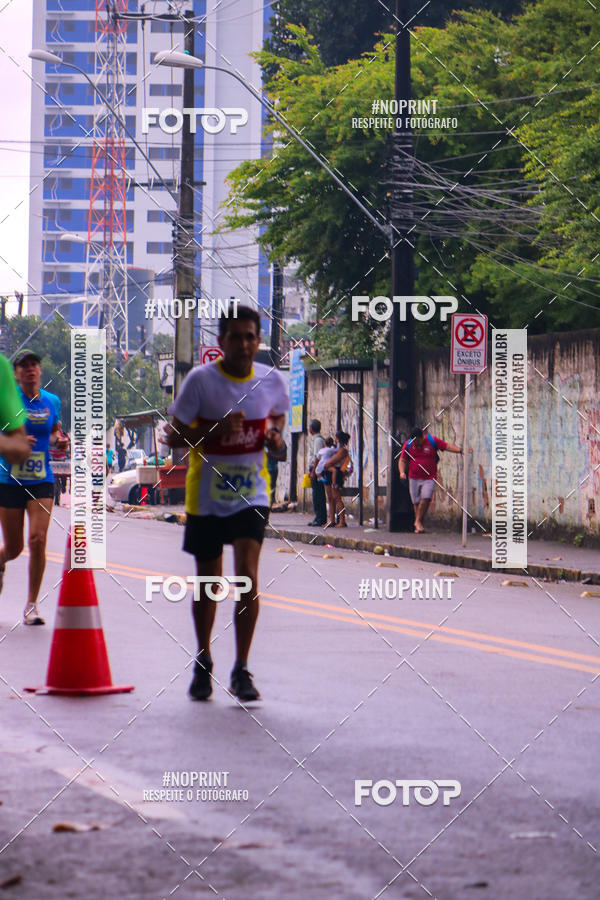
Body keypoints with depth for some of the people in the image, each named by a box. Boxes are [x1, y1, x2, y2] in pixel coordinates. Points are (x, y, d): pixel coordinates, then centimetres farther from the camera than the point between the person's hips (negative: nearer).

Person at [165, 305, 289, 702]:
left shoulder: (272, 380, -2)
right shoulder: (201, 380, -10)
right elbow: (173, 435, -9)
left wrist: (275, 434, -4)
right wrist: (215, 431, -25)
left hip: (251, 494, 1)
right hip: (206, 495, -1)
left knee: (247, 577, -15)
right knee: (208, 583, 10)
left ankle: (242, 671, -7)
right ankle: (203, 664, 32)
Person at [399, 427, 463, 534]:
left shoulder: (432, 441, -3)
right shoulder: (408, 444, 1)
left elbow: (447, 446, -1)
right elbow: (402, 460, 8)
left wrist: (460, 450, -15)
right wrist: (402, 472, -9)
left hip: (429, 478, -2)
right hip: (414, 478, 2)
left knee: (426, 498, -20)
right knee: (416, 502, 1)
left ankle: (418, 521, -6)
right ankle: (418, 525, 16)